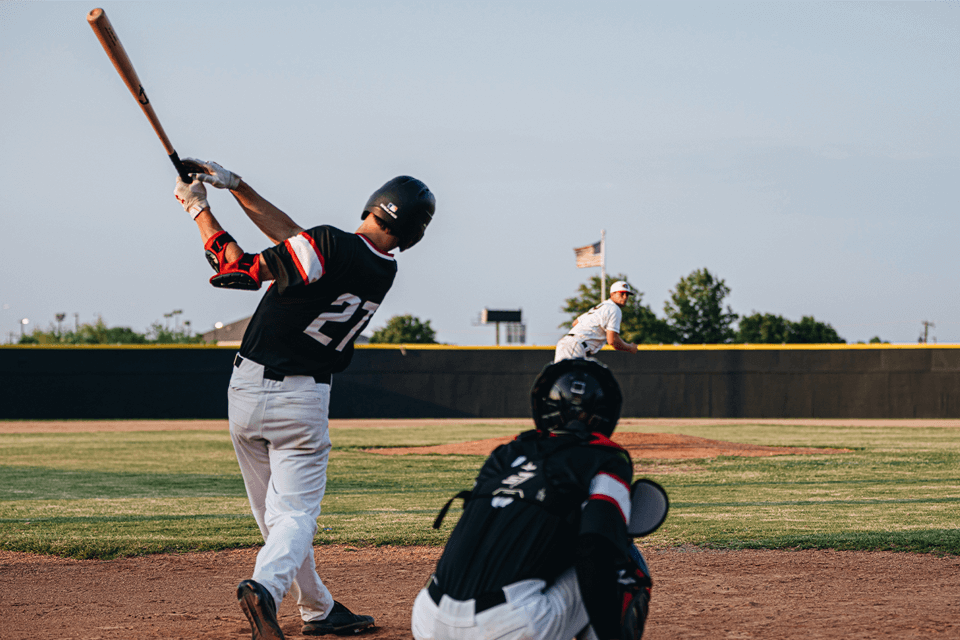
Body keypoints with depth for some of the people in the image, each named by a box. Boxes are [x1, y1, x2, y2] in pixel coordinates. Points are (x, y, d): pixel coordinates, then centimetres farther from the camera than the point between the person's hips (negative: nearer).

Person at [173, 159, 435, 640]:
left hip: (245, 393, -1)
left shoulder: (329, 245, -17)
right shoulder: (384, 272, 0)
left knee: (275, 513, 15)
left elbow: (239, 270, -13)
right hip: (302, 401, 1)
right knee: (296, 514, 1)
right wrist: (234, 184, 6)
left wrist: (198, 207, -3)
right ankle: (266, 587, -29)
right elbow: (292, 237, 6)